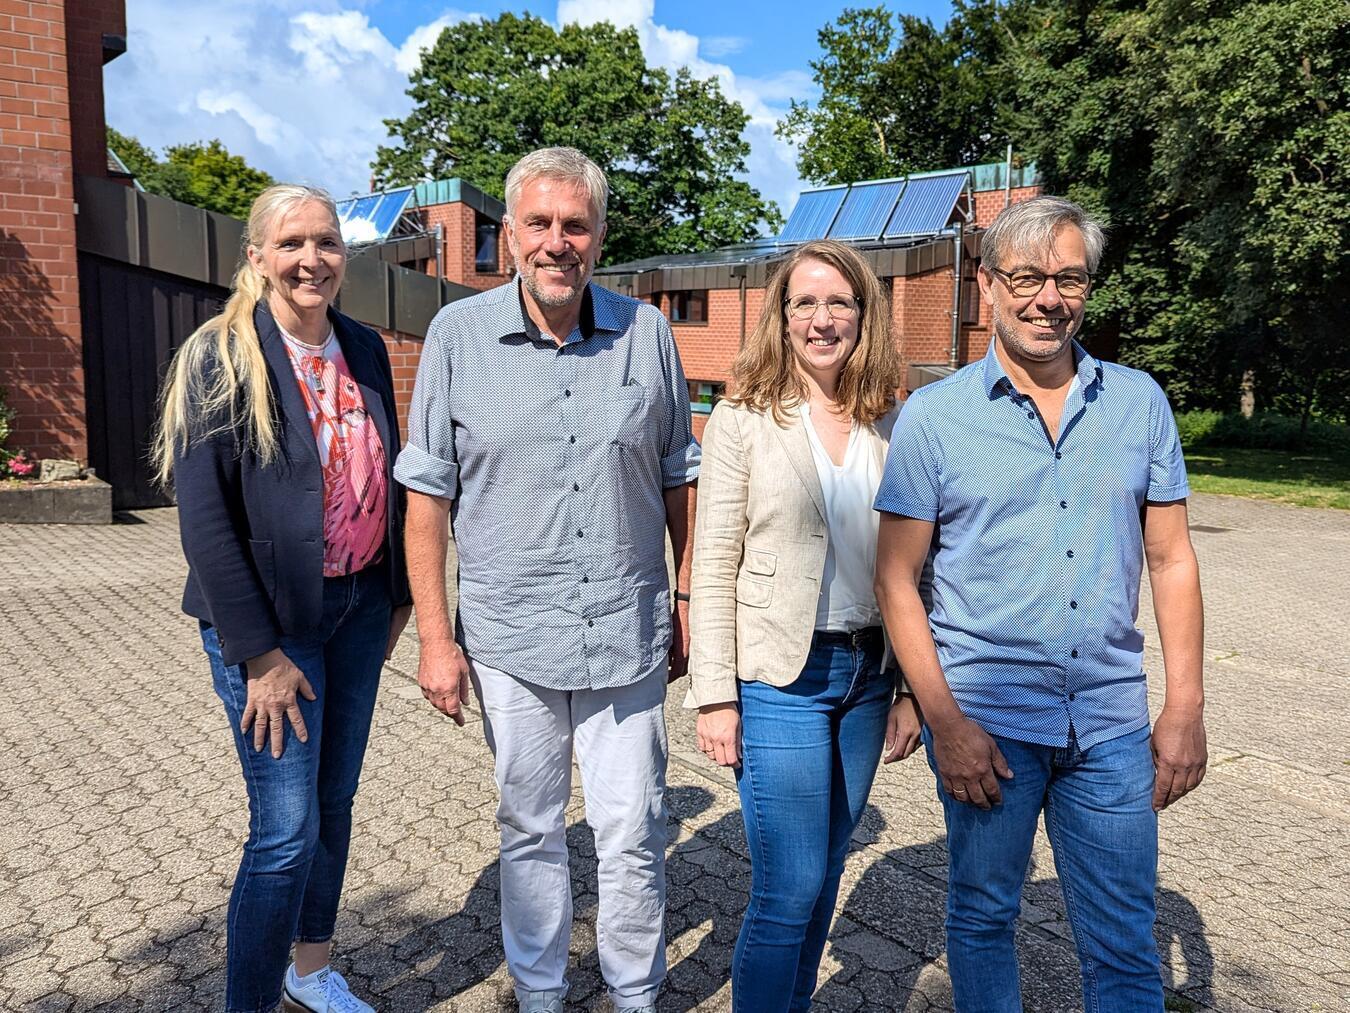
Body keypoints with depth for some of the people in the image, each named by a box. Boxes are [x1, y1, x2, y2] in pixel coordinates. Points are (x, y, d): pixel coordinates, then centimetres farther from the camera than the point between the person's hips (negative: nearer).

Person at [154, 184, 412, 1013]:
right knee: (287, 832, -1)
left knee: (336, 803, 17)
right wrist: (257, 654, -15)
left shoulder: (365, 350, 5)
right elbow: (203, 517, -14)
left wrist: (398, 595, 11)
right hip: (272, 621, -5)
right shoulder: (221, 357, -11)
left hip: (358, 608, 6)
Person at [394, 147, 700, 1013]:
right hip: (509, 638, 0)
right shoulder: (459, 333, -3)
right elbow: (428, 492, -2)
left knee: (634, 836, 9)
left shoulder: (648, 333, 0)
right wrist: (435, 637, -4)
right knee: (530, 832, 17)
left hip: (628, 636, 1)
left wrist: (687, 599, 8)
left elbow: (679, 479, 8)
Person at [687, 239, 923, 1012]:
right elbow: (713, 567, -7)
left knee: (824, 876, 16)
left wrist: (912, 689, 6)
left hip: (868, 674, 4)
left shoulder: (893, 426, 5)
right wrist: (715, 695, -10)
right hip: (780, 679, -4)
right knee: (788, 889, 1)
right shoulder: (743, 421, -5)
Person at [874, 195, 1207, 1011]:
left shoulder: (1139, 401, 3)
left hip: (1113, 720, 2)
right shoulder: (934, 415, -5)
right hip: (986, 715, -2)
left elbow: (1171, 558, 7)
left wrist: (1187, 706, 1)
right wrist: (945, 722, -11)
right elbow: (897, 578, -6)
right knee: (983, 918, 16)